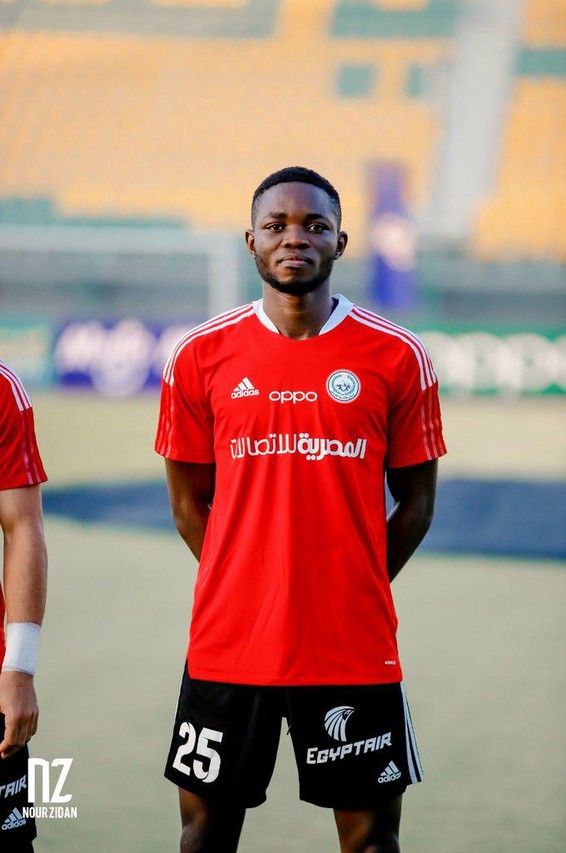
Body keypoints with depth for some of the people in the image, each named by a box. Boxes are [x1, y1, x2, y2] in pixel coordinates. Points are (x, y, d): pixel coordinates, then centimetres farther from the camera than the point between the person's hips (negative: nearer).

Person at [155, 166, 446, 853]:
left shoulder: (395, 358, -1)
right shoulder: (201, 357, 1)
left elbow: (415, 502, 6)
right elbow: (189, 503, 9)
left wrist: (351, 593, 2)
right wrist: (245, 591, 3)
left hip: (355, 649, -1)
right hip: (227, 647, 1)